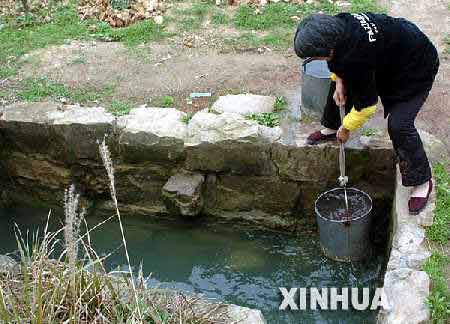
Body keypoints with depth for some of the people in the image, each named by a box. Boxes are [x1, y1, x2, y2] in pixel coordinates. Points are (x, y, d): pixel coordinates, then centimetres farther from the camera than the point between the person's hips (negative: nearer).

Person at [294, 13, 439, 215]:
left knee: (399, 125, -20)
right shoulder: (336, 25, -19)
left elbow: (366, 104, -26)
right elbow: (337, 59, 7)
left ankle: (422, 181, -1)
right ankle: (331, 128, 37)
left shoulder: (356, 60, -40)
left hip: (416, 70, -9)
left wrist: (346, 127, -10)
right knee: (344, 82, 14)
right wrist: (338, 82, -4)